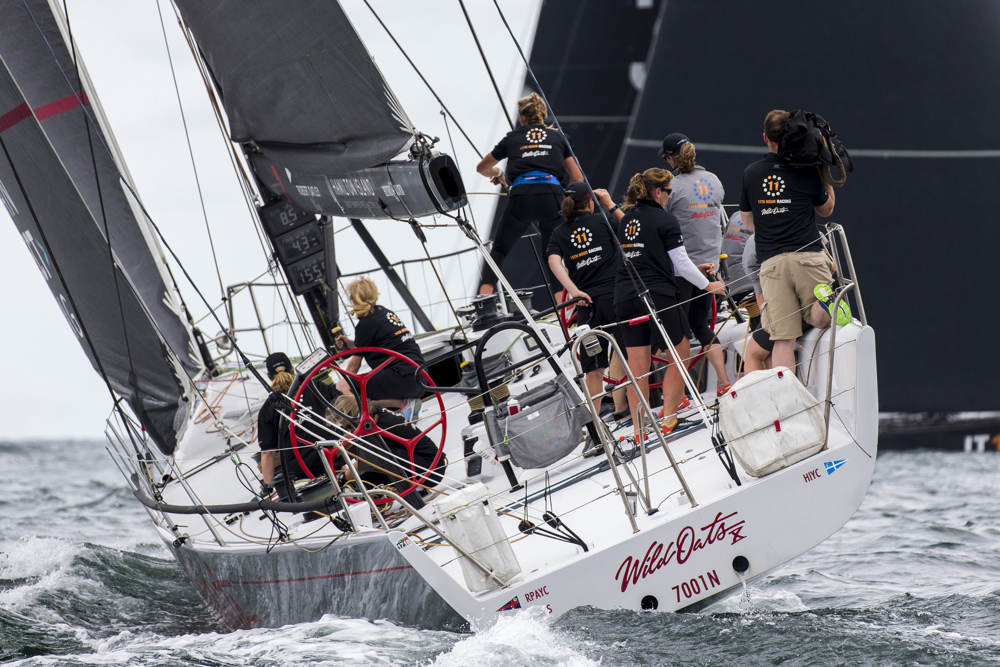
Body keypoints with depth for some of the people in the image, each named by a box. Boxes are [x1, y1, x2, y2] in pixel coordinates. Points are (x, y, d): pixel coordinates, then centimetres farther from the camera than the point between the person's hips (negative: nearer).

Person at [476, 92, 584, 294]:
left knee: (499, 250, 13)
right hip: (552, 196, 1)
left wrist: (497, 173, 56)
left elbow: (482, 168, 35)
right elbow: (577, 179, 20)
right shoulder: (558, 137, 21)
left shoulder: (512, 138, 21)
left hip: (521, 196, -1)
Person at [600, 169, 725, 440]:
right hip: (657, 295, -6)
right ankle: (669, 418, 9)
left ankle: (639, 430, 7)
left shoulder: (626, 219, 12)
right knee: (680, 353, 12)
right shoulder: (666, 220, -7)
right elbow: (680, 263, -4)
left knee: (637, 367, 7)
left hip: (624, 296, 6)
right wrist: (708, 285, 9)